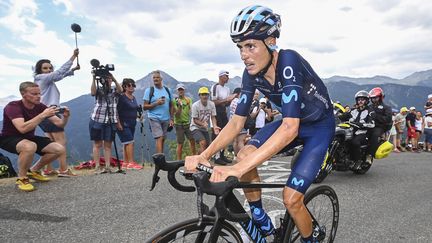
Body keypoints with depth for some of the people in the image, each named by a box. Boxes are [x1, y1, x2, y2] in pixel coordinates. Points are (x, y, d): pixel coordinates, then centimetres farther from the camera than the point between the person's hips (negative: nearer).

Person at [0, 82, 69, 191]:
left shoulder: (40, 106, -8)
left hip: (29, 138, 6)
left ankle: (33, 171, 13)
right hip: (9, 139, -6)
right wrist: (43, 115, -43)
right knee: (30, 146, -40)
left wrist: (65, 117, -30)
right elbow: (22, 128, -41)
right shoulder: (13, 106, -23)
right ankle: (22, 178, -14)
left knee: (60, 149, -9)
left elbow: (59, 124, -9)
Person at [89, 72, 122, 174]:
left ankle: (107, 167, 5)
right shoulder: (99, 90, 8)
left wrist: (114, 79, -20)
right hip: (97, 120, -1)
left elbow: (120, 90, -11)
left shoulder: (114, 91, 11)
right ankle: (97, 167, 2)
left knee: (108, 145, 3)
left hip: (111, 121, 2)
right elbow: (93, 92, -14)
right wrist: (94, 79, -16)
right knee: (98, 144, 0)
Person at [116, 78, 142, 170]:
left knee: (127, 143, 11)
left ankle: (125, 163, 16)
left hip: (132, 124, 8)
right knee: (130, 142, -12)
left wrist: (139, 115, 9)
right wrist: (118, 123, -19)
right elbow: (116, 111, -14)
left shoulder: (134, 98, 13)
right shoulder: (121, 97, -10)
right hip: (123, 124, -8)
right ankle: (131, 163, -9)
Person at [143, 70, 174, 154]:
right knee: (159, 138, -14)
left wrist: (171, 119, 5)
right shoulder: (149, 90, 1)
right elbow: (145, 107, -2)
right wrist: (156, 103, -15)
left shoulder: (167, 90, 11)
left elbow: (171, 106, 13)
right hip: (154, 118, -4)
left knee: (162, 140, 7)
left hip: (166, 119, 4)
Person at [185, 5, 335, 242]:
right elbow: (237, 121, -12)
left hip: (319, 126, -5)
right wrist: (204, 155, -27)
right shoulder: (252, 74, -13)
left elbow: (290, 128, -42)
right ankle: (261, 222, 3)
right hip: (291, 121, 6)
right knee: (245, 155, -18)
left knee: (291, 199, -14)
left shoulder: (288, 62, -33)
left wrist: (238, 169, -49)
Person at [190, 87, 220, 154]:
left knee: (207, 146, 8)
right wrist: (203, 124, -34)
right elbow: (195, 120, -15)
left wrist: (215, 126, -28)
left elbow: (213, 117, -8)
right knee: (203, 143, -25)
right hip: (195, 127, -6)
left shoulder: (211, 104, -7)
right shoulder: (195, 105, -18)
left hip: (205, 129, 6)